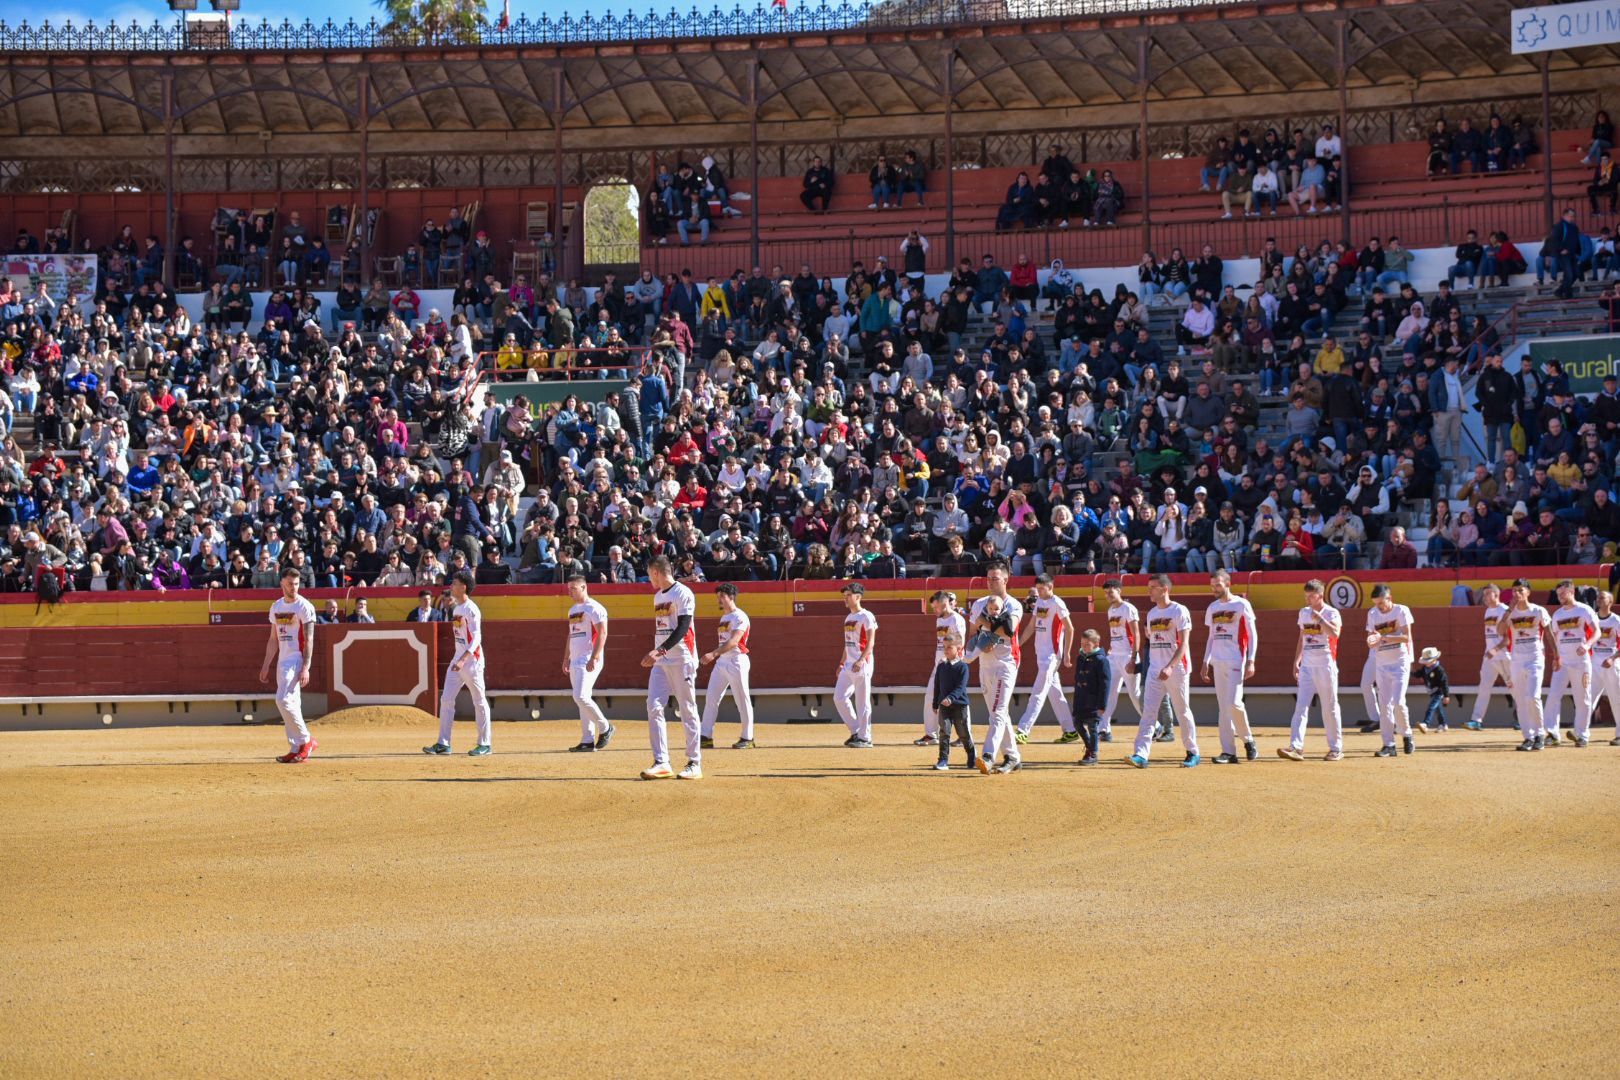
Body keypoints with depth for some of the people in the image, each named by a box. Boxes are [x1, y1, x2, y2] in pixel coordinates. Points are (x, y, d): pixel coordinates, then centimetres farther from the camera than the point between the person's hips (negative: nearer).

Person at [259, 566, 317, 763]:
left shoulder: (304, 607, -8)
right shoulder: (276, 607, 14)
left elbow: (309, 640, -13)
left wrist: (306, 668, -20)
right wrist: (266, 666, 15)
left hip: (297, 659, -7)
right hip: (282, 661, 7)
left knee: (284, 699, -17)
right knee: (291, 703, 7)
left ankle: (306, 740, -6)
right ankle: (296, 750, 9)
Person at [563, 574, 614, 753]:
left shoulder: (594, 608, -10)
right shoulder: (573, 610, 18)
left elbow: (602, 634, -17)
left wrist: (594, 658, -24)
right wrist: (566, 658, 20)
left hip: (589, 659, -9)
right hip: (576, 661, 9)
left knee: (581, 696, -19)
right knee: (581, 700, 7)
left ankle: (605, 728, -4)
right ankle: (587, 741, 8)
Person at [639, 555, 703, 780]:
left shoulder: (683, 593, -9)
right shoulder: (658, 595, 17)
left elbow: (683, 628, -19)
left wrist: (660, 650, -27)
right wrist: (655, 654, 10)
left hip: (681, 660, -8)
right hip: (660, 662, 8)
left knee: (688, 711, -3)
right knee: (653, 707, -4)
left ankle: (695, 765, 2)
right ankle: (661, 763, -3)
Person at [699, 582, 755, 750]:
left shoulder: (740, 617, -12)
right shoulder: (724, 617, 16)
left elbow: (733, 641, -24)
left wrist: (714, 653, -34)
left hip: (736, 661, -9)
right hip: (721, 662, 9)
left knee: (742, 700, -2)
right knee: (710, 698, 3)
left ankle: (747, 738, 5)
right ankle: (706, 736, 4)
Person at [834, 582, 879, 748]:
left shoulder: (866, 616, -8)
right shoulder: (848, 617, 18)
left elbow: (870, 642, -15)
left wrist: (860, 660, -26)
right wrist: (842, 663, 20)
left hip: (862, 664, -9)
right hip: (848, 665, 9)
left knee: (862, 702, -5)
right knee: (839, 697, 4)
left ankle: (864, 737, 0)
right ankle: (856, 731, 13)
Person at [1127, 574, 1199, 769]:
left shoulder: (1180, 611, -9)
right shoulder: (1151, 613, 13)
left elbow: (1184, 643, -16)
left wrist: (1170, 667, -27)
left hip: (1176, 670, -6)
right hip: (1155, 670, 6)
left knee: (1182, 711, 3)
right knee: (1148, 711, -6)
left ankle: (1193, 753, 17)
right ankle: (1141, 754, -13)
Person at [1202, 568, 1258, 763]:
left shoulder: (1242, 605, -3)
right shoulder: (1212, 608, 15)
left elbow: (1252, 635, -4)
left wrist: (1251, 661, -12)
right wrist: (1206, 662, 15)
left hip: (1235, 661, -6)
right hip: (1218, 663, 6)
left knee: (1234, 703, -15)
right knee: (1224, 707, 2)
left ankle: (1248, 739, 7)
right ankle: (1228, 752, 2)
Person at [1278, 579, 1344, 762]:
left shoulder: (1332, 613, -6)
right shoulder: (1304, 613, 13)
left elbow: (1335, 633, -24)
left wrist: (1319, 618, -22)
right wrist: (1296, 662, 14)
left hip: (1326, 666, -5)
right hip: (1307, 667, 5)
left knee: (1330, 708, 1)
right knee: (1301, 706, -7)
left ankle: (1336, 749, 11)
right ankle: (1296, 747, -15)